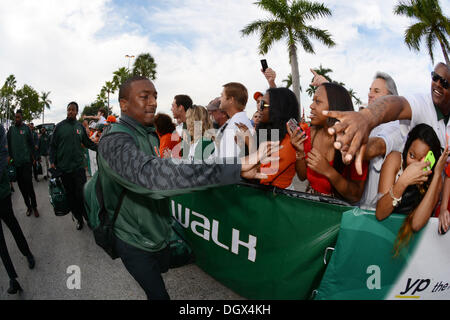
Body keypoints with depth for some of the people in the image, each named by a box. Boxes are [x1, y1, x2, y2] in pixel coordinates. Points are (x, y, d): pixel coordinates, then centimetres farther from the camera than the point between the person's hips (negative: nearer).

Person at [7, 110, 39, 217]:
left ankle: (34, 206, 6)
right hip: (16, 162, 3)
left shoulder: (26, 128, 2)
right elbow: (8, 144, 12)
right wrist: (10, 156, 5)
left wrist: (33, 157, 0)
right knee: (21, 185, 7)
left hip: (26, 161, -3)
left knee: (29, 184, -5)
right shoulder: (11, 129, 8)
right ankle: (28, 206, 18)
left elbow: (32, 143, 2)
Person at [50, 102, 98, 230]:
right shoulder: (59, 126, 3)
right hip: (63, 168, 0)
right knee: (70, 195, 8)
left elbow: (88, 142, 12)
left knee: (81, 194, -4)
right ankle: (78, 218, 22)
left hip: (78, 167, 0)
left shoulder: (80, 126, 7)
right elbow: (53, 145, 4)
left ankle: (88, 217, 12)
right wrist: (52, 161, -5)